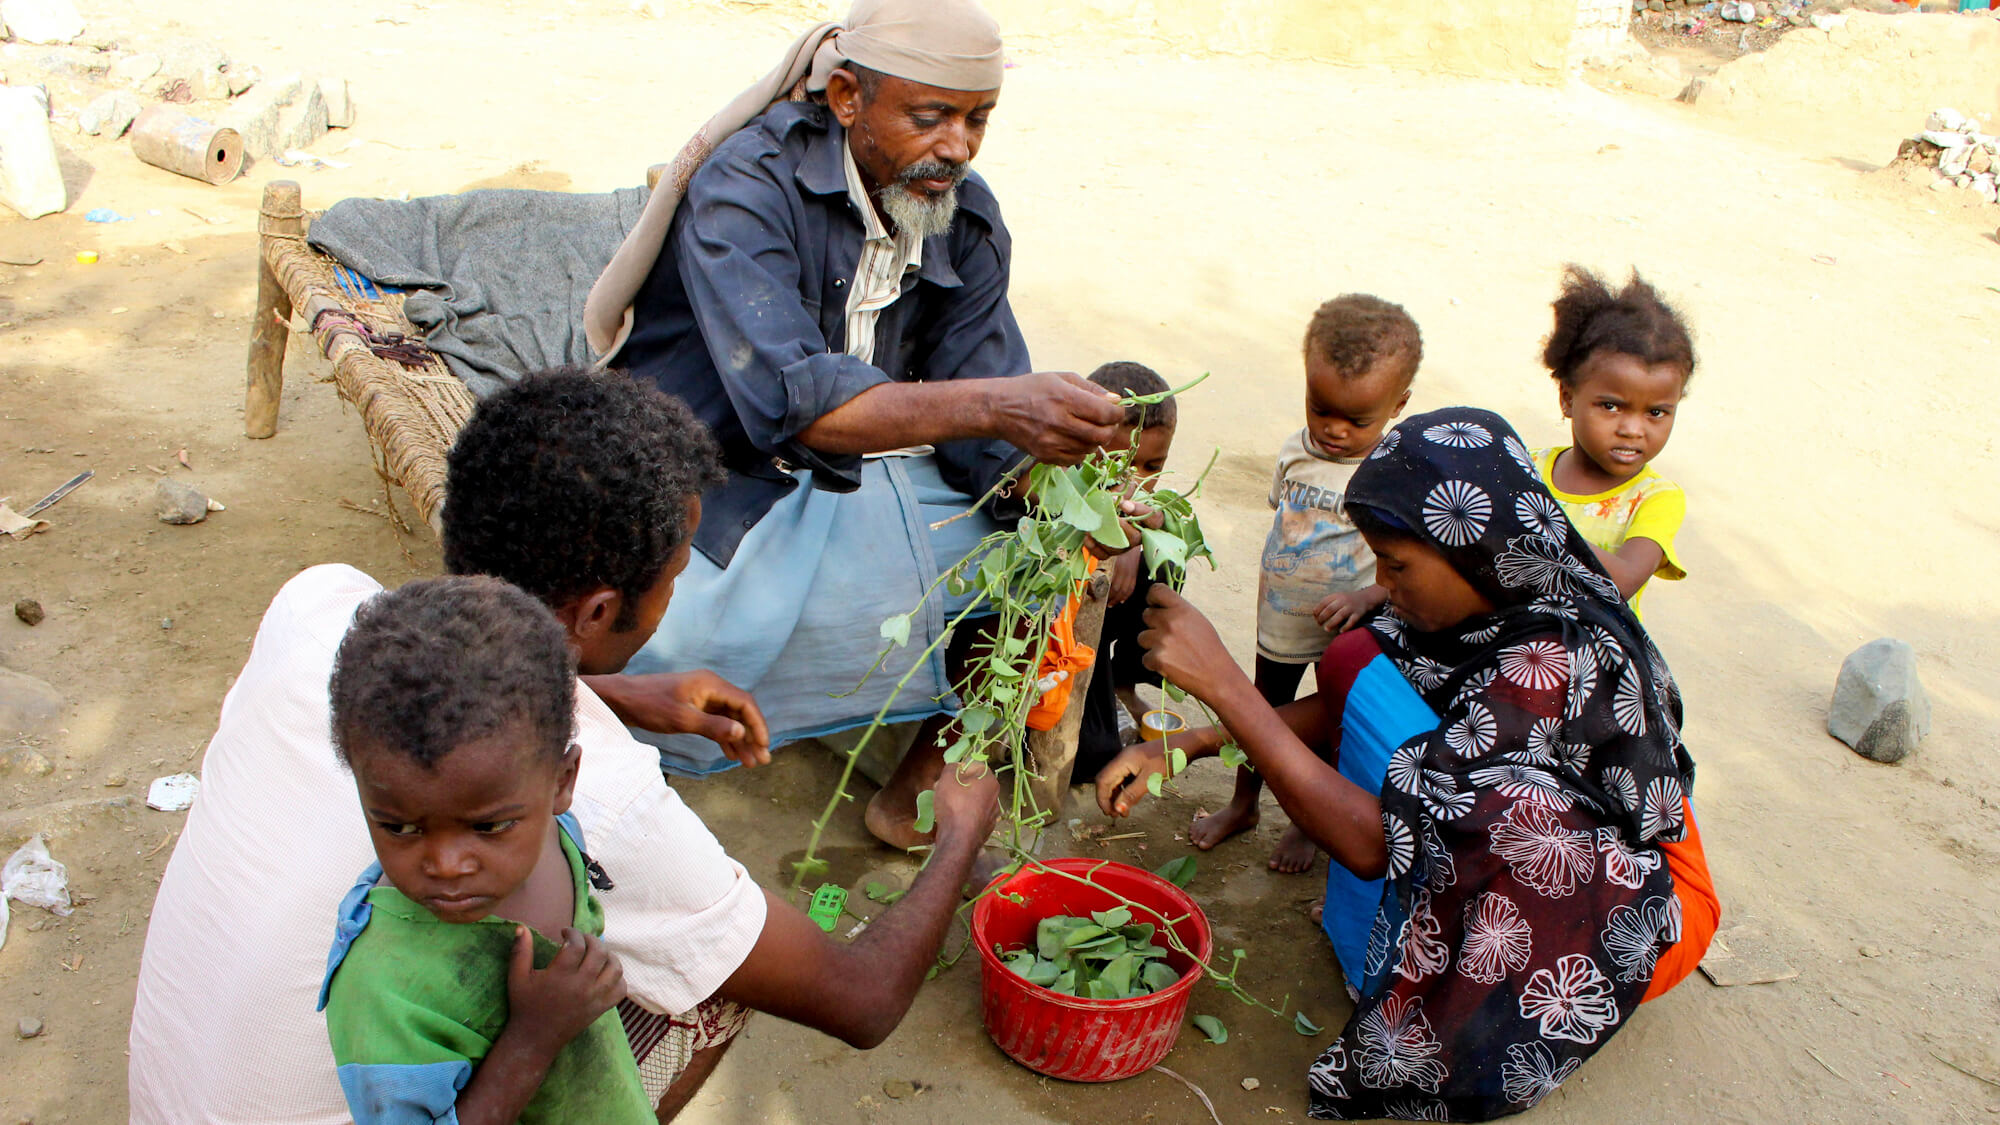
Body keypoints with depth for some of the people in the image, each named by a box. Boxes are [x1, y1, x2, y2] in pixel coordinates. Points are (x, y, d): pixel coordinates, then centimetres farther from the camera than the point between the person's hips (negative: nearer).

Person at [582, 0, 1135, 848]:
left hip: (861, 468, 5)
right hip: (710, 482, -5)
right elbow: (785, 397, -38)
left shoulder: (967, 218, -3)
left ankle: (921, 778, 4)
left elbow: (983, 438, -6)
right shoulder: (744, 184, -22)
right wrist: (991, 404, -49)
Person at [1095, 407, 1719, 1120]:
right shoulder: (1497, 595, -11)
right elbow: (1338, 708, 0)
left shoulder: (1555, 662, -35)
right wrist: (1184, 748, -12)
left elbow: (1374, 842, -38)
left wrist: (1221, 681, -38)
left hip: (1641, 904, -7)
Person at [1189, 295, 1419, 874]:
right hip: (1282, 620, 4)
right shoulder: (1296, 450, -8)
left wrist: (1367, 597, -37)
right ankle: (1243, 804, 43)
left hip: (1351, 631, -4)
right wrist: (1271, 592, 11)